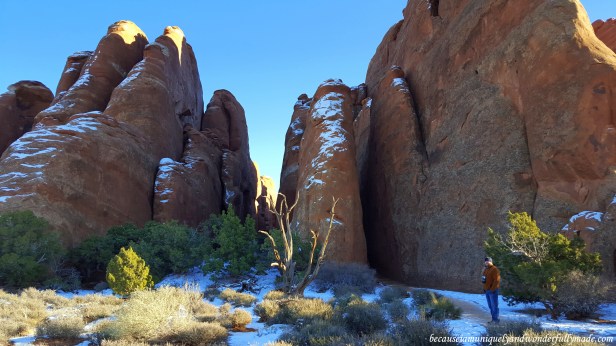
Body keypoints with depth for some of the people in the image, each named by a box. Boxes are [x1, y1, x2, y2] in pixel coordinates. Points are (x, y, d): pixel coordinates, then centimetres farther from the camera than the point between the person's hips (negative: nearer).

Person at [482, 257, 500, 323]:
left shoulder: (494, 269, -12)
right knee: (490, 305, 11)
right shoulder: (485, 269, 16)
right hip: (487, 290, 9)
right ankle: (494, 319, 18)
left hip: (493, 291, -9)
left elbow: (497, 280, -18)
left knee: (494, 305, -6)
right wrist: (484, 288, 14)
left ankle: (495, 319, 0)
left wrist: (492, 289, -19)